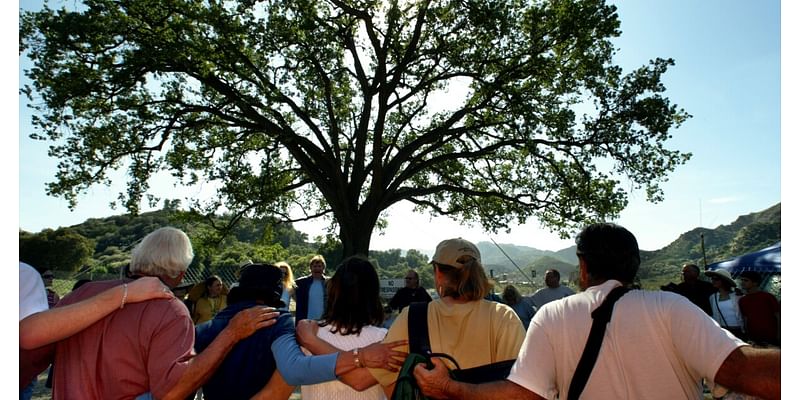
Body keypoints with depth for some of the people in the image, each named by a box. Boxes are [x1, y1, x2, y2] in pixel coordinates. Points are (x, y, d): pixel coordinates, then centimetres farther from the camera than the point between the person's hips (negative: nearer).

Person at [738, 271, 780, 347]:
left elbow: (778, 317, -3)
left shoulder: (768, 297, -5)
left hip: (772, 338, -3)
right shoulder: (742, 301, 6)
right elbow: (745, 319, 11)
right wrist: (747, 336, 5)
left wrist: (778, 336, -8)